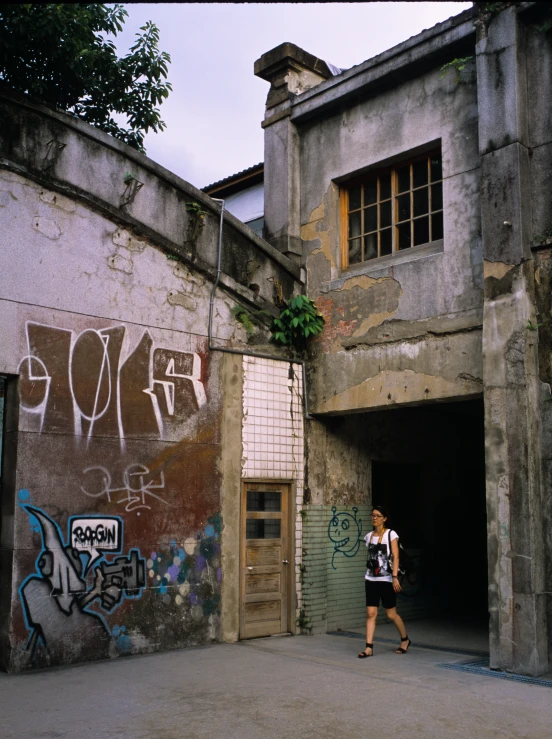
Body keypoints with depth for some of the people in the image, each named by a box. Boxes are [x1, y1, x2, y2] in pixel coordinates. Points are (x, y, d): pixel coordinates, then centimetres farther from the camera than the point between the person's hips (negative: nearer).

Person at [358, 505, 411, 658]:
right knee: (370, 613, -3)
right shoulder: (369, 536, 8)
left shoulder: (391, 534, -6)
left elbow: (395, 557, -11)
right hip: (371, 579, 4)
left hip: (386, 580, -4)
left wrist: (395, 577, -18)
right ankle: (369, 647, -2)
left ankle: (405, 639, 28)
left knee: (391, 614, 5)